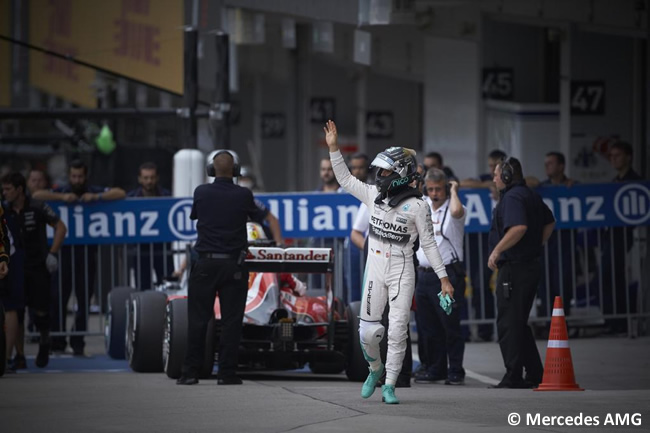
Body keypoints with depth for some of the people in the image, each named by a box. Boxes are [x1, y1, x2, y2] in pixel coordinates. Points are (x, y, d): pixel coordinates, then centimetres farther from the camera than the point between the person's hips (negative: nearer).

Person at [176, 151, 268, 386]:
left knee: (197, 319, 4)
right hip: (233, 265, -1)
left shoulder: (201, 192, -2)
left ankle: (190, 372, 3)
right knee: (231, 320, 3)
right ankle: (227, 372, 0)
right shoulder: (243, 195, -5)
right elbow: (258, 216, 14)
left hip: (205, 263, 1)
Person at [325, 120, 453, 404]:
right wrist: (333, 147, 4)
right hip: (374, 271, 4)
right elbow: (345, 179, 13)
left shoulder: (417, 206, -9)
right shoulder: (374, 195, 4)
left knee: (397, 332, -5)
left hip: (401, 273, -4)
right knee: (367, 332, 4)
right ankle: (375, 369, 31)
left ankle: (390, 386, 5)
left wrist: (443, 278, -5)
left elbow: (428, 244, -5)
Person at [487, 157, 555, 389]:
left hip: (514, 268, -10)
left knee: (508, 324, -6)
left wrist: (497, 250, -23)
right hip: (532, 264, 10)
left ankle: (513, 376, -7)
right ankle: (535, 374, 17)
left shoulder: (512, 198, -15)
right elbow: (549, 222, 28)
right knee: (519, 323, 17)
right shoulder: (532, 196, 16)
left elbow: (519, 227, -30)